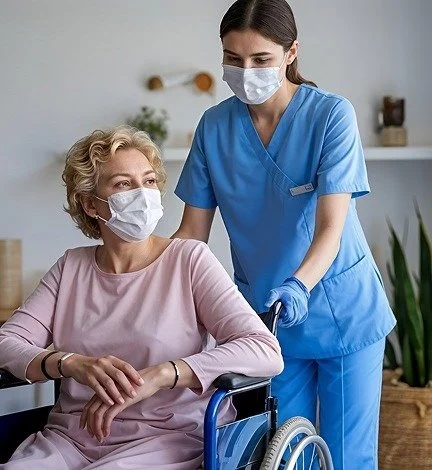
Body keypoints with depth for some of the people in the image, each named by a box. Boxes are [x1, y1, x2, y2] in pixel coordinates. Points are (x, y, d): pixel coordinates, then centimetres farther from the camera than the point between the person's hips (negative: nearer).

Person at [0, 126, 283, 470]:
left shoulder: (189, 259, -1)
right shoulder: (72, 267, 11)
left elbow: (266, 352, -13)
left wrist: (159, 375, -25)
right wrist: (73, 364, -20)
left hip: (168, 438, -2)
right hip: (70, 437, 2)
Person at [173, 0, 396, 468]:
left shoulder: (331, 114, -14)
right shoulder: (214, 126, -4)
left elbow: (331, 226, -22)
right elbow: (193, 231, 0)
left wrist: (299, 287, -40)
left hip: (343, 314, -3)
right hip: (266, 319, 3)